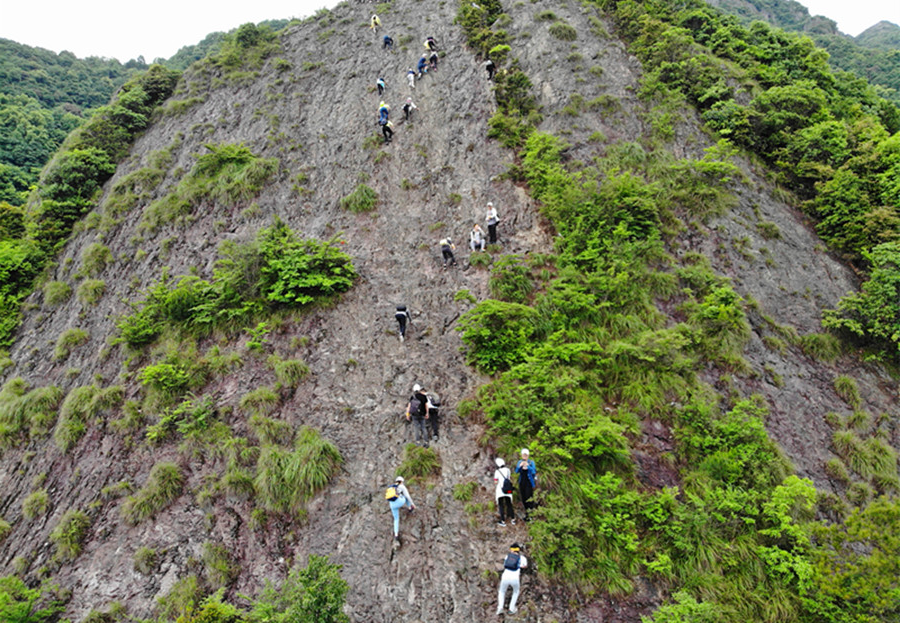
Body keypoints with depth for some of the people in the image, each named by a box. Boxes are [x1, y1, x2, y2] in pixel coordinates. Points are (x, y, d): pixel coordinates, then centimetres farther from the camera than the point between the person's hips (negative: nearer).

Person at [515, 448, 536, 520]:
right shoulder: (519, 462, 6)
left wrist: (528, 466, -25)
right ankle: (526, 512, 20)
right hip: (522, 482, 4)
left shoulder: (531, 462, -4)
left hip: (529, 483, -4)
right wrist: (520, 466, -17)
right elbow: (516, 471, 0)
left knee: (529, 498, -13)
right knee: (523, 498, 7)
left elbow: (534, 472, -13)